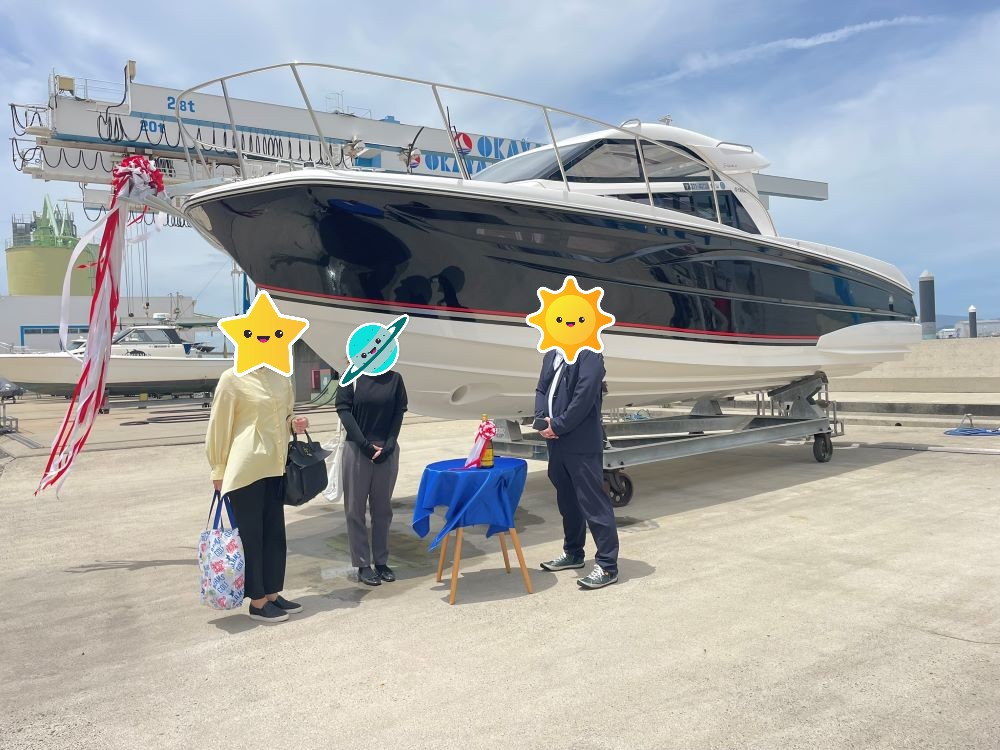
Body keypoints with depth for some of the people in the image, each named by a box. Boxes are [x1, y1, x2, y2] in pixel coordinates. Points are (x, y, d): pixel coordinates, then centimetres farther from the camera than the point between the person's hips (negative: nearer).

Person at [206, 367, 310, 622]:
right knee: (249, 534, 4)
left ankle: (272, 594, 25)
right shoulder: (232, 379, -8)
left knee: (274, 532, 12)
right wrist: (218, 470, -3)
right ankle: (257, 602, 14)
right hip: (246, 470, -6)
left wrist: (294, 422, 1)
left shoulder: (282, 378, 9)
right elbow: (219, 426, -6)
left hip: (275, 467, 6)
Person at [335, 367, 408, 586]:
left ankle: (381, 562, 20)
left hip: (387, 451, 2)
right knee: (356, 509, 3)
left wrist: (388, 445, -8)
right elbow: (343, 410, -5)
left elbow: (399, 412, 3)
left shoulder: (395, 378, 3)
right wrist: (365, 444, -13)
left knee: (383, 508, 9)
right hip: (357, 450, -1)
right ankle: (362, 565, 12)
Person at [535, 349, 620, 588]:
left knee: (593, 503, -4)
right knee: (567, 501, 20)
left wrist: (557, 425, -15)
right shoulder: (551, 355, 14)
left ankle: (607, 566, 4)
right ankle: (573, 553, 35)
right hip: (557, 442, 8)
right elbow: (541, 389, 14)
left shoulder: (589, 354, -11)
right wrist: (541, 418, -4)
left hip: (582, 444, -8)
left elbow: (585, 395, -18)